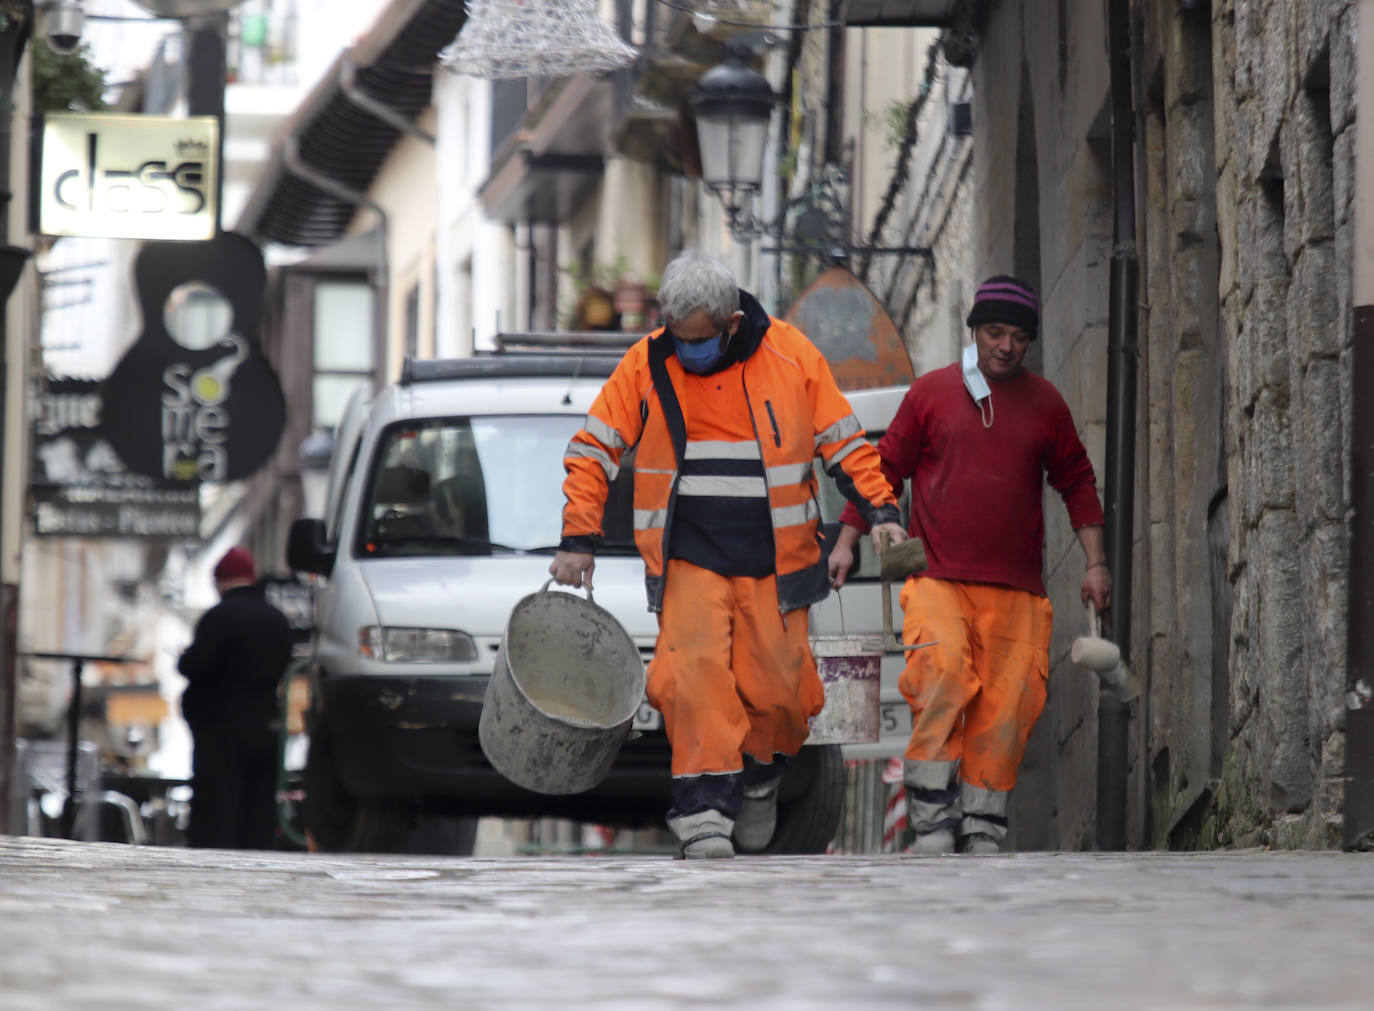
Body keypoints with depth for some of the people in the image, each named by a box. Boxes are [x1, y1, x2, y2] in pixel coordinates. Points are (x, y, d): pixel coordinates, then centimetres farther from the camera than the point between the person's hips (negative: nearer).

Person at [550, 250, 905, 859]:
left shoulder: (791, 355, -2)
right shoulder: (645, 365, -2)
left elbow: (843, 442, 8)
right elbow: (592, 452, 4)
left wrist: (879, 510, -3)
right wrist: (578, 542, -2)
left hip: (774, 559, 1)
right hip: (688, 558, -1)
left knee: (777, 685, 0)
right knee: (695, 671, -19)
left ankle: (760, 780, 29)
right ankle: (703, 810, -20)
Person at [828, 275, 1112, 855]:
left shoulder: (1044, 403, 12)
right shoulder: (931, 393, 7)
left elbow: (1075, 480, 20)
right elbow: (886, 468, 12)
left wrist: (1095, 561, 14)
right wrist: (846, 541, 8)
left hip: (1015, 589, 2)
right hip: (937, 579, -2)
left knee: (1007, 704, -5)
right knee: (942, 676, -23)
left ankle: (982, 827, 4)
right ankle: (932, 820, -19)